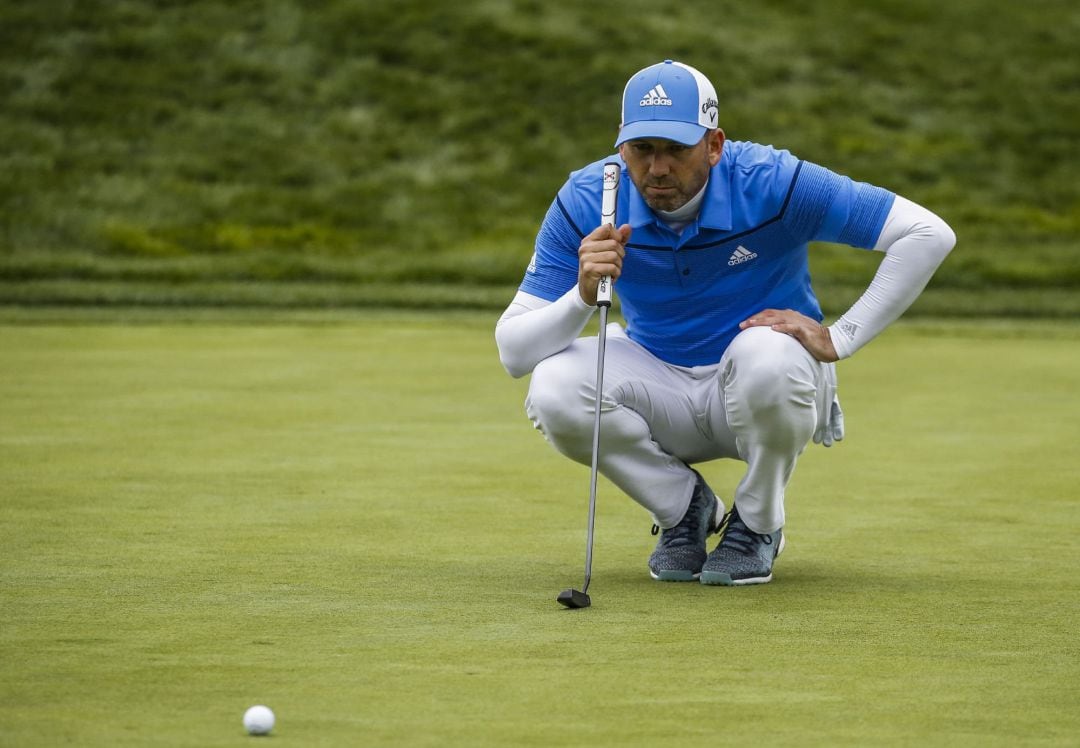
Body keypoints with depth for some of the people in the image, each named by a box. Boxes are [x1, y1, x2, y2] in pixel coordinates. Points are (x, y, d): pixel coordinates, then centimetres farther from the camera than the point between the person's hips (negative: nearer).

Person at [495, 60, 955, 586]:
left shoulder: (770, 183, -22)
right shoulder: (585, 203, -15)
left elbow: (929, 234, -22)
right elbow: (513, 352, -18)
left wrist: (840, 338, -24)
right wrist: (583, 295, -37)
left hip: (766, 394, -2)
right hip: (659, 390, 2)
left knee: (764, 353, -38)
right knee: (553, 389, -27)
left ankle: (756, 525, -8)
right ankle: (683, 507, 2)